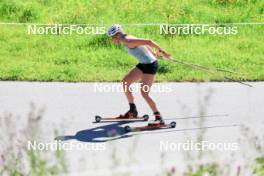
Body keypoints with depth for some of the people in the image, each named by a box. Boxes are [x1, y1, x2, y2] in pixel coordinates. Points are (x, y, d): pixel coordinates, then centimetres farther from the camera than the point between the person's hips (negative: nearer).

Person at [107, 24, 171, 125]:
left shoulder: (128, 41, -21)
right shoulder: (127, 40, 9)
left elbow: (148, 42, -24)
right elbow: (144, 43, 22)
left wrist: (161, 51, -18)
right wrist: (154, 53, 32)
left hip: (150, 65, -11)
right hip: (143, 64, 11)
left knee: (144, 93, -15)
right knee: (125, 82, 14)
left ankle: (159, 118, -9)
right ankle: (133, 111, 23)